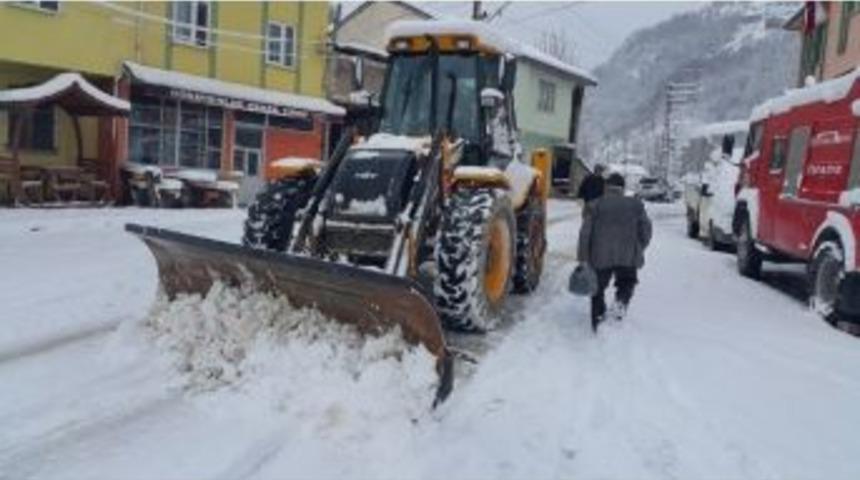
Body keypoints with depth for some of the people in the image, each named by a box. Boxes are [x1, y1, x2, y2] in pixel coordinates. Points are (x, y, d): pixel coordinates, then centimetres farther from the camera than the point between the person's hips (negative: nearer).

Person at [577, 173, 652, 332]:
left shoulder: (595, 206, 3)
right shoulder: (636, 205, 8)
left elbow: (585, 233, -2)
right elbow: (646, 230, 8)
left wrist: (582, 258, 0)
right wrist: (639, 249, 22)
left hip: (600, 256, 0)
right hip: (628, 256, 1)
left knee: (598, 289, 12)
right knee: (627, 281, 20)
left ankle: (598, 321, 9)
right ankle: (621, 300, -10)